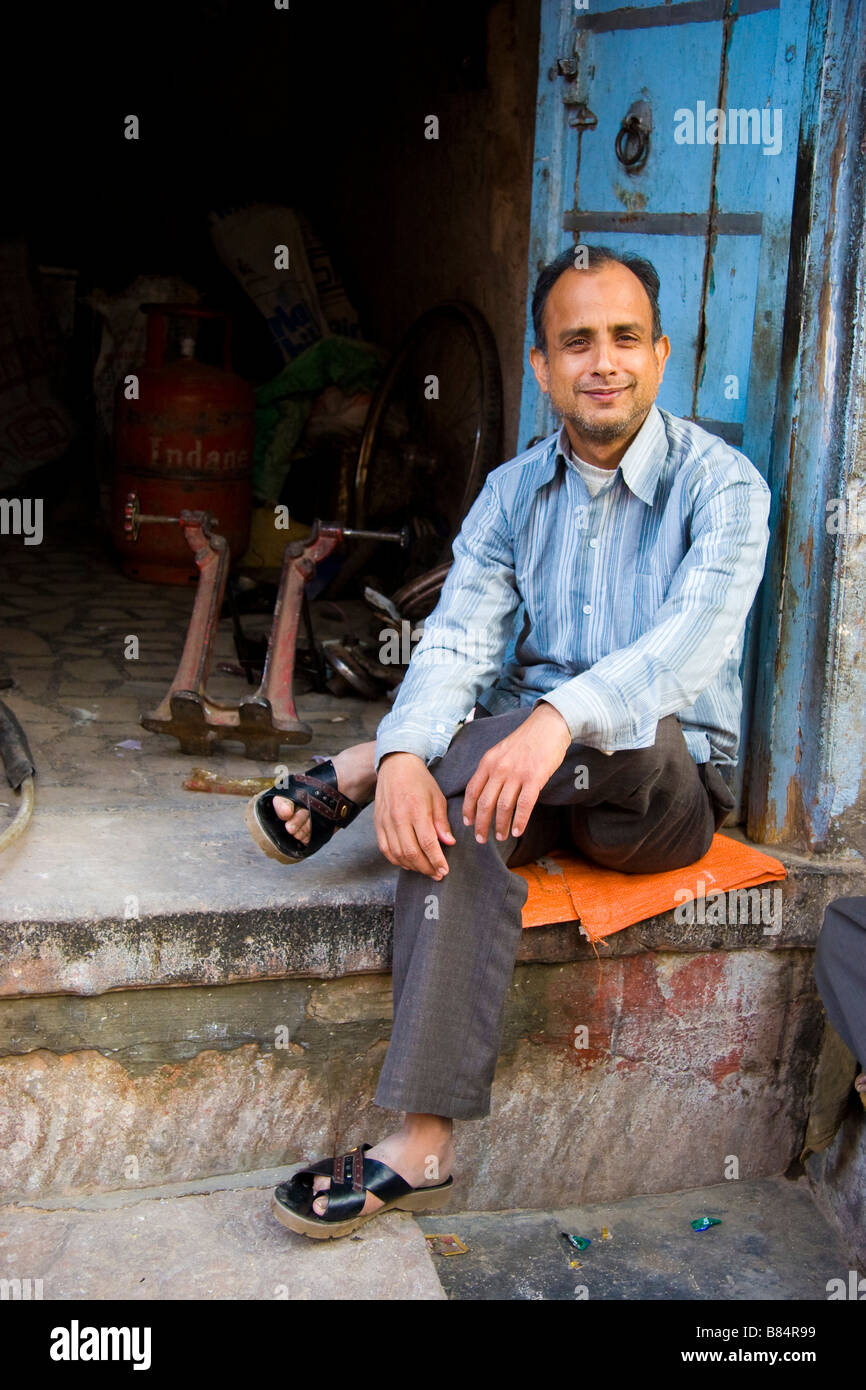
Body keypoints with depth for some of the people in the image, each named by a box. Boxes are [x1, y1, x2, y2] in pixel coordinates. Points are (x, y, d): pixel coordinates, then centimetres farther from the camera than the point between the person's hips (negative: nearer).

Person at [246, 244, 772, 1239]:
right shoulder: (512, 493, 6)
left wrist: (561, 719, -47)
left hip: (670, 791, -3)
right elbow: (457, 642, -7)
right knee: (454, 812, -31)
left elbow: (694, 640, -27)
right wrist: (405, 755, -30)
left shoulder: (719, 484, -8)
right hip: (539, 776, 3)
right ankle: (423, 1147, -32)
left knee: (632, 727, -37)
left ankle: (342, 781, -20)